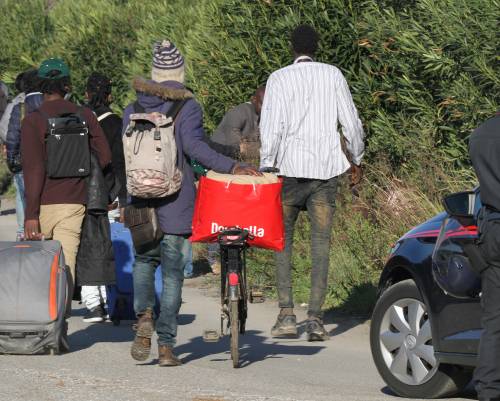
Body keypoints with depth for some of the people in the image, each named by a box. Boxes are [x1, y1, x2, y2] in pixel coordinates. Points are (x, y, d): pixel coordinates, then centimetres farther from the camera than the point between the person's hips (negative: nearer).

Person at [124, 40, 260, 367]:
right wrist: (232, 167, -26)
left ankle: (144, 314, -6)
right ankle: (166, 345, 2)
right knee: (173, 272, 4)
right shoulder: (187, 107, -4)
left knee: (144, 261, 21)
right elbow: (195, 146, -19)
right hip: (176, 204, -3)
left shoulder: (133, 109, 7)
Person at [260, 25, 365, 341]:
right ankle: (315, 318, -5)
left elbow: (271, 127, -7)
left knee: (283, 240, 8)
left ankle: (287, 314, -1)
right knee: (321, 242, 1)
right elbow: (351, 122, 8)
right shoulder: (333, 75, 6)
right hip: (327, 168, 1)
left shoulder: (279, 79, 0)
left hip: (290, 167, -1)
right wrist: (357, 159, 21)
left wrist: (266, 167, -4)